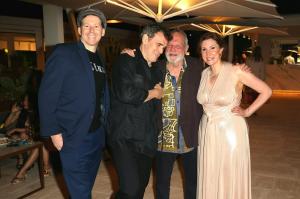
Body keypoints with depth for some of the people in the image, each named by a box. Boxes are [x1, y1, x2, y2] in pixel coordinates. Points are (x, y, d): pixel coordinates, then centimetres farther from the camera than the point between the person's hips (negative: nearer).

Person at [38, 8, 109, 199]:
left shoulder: (100, 60, 12)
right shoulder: (64, 53, -9)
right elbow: (46, 95, -12)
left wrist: (105, 126, 7)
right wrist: (54, 132, -14)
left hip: (97, 135, 6)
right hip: (73, 137, -6)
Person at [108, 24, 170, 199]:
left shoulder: (153, 69, 17)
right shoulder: (126, 61, -7)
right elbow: (126, 93, -23)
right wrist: (154, 93, -9)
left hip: (146, 140, 8)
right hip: (126, 139, -7)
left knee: (141, 185, 14)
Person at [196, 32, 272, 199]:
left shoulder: (236, 71, -11)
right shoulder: (203, 74, 3)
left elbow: (266, 91, -7)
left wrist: (248, 112, -5)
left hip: (231, 131, -4)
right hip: (207, 133, 5)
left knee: (231, 181, 7)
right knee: (209, 180, 14)